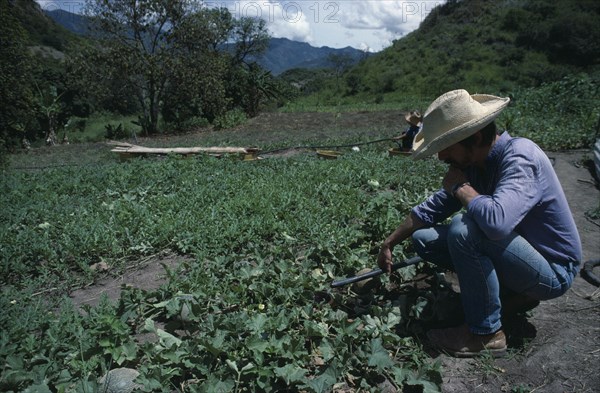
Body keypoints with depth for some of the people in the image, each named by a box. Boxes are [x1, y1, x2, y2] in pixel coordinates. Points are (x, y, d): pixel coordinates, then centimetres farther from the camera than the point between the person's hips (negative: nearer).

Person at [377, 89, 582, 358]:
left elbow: (496, 221, -46)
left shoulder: (520, 157, -27)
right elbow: (432, 208, 6)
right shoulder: (472, 163, -4)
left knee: (463, 229, -32)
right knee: (423, 239, 3)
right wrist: (390, 243, 8)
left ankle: (486, 334, -14)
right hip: (517, 253, 8)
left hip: (553, 271, -8)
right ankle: (513, 293, 8)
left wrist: (461, 187, -26)